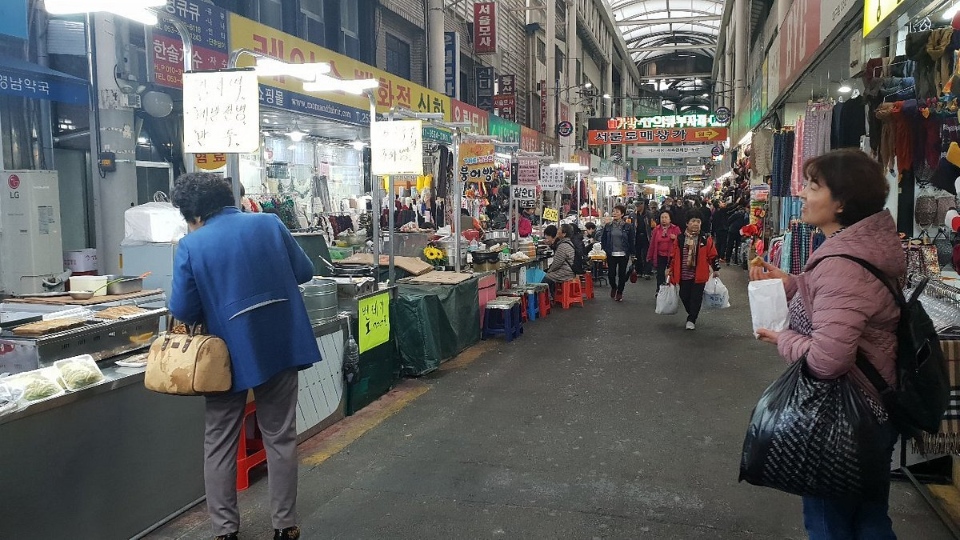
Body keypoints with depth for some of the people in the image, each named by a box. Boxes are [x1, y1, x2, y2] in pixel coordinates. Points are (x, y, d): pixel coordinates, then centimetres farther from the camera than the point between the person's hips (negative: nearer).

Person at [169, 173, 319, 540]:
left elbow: (183, 311, -8)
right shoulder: (269, 223, -1)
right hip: (281, 346, 2)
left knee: (220, 445, 15)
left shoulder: (191, 245, -8)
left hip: (231, 354, -2)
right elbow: (304, 272, 7)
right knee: (281, 439, 13)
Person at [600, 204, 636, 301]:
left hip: (623, 254, -1)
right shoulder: (608, 226, 3)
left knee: (622, 274, 6)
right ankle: (613, 287, 29)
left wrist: (630, 253, -3)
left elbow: (632, 241, 0)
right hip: (611, 254, 1)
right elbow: (603, 239, 11)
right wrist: (606, 249, 2)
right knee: (611, 273, -1)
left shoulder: (628, 226, -4)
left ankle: (619, 293, 21)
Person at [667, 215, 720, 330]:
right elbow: (673, 256, 9)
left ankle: (691, 320, 9)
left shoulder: (706, 239, -1)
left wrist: (716, 269, 4)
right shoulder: (680, 239, 3)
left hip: (699, 275, -2)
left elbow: (712, 255, 3)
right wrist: (671, 270, 10)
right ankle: (692, 315, 31)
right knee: (684, 296, 7)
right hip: (684, 275, 2)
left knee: (696, 298, -2)